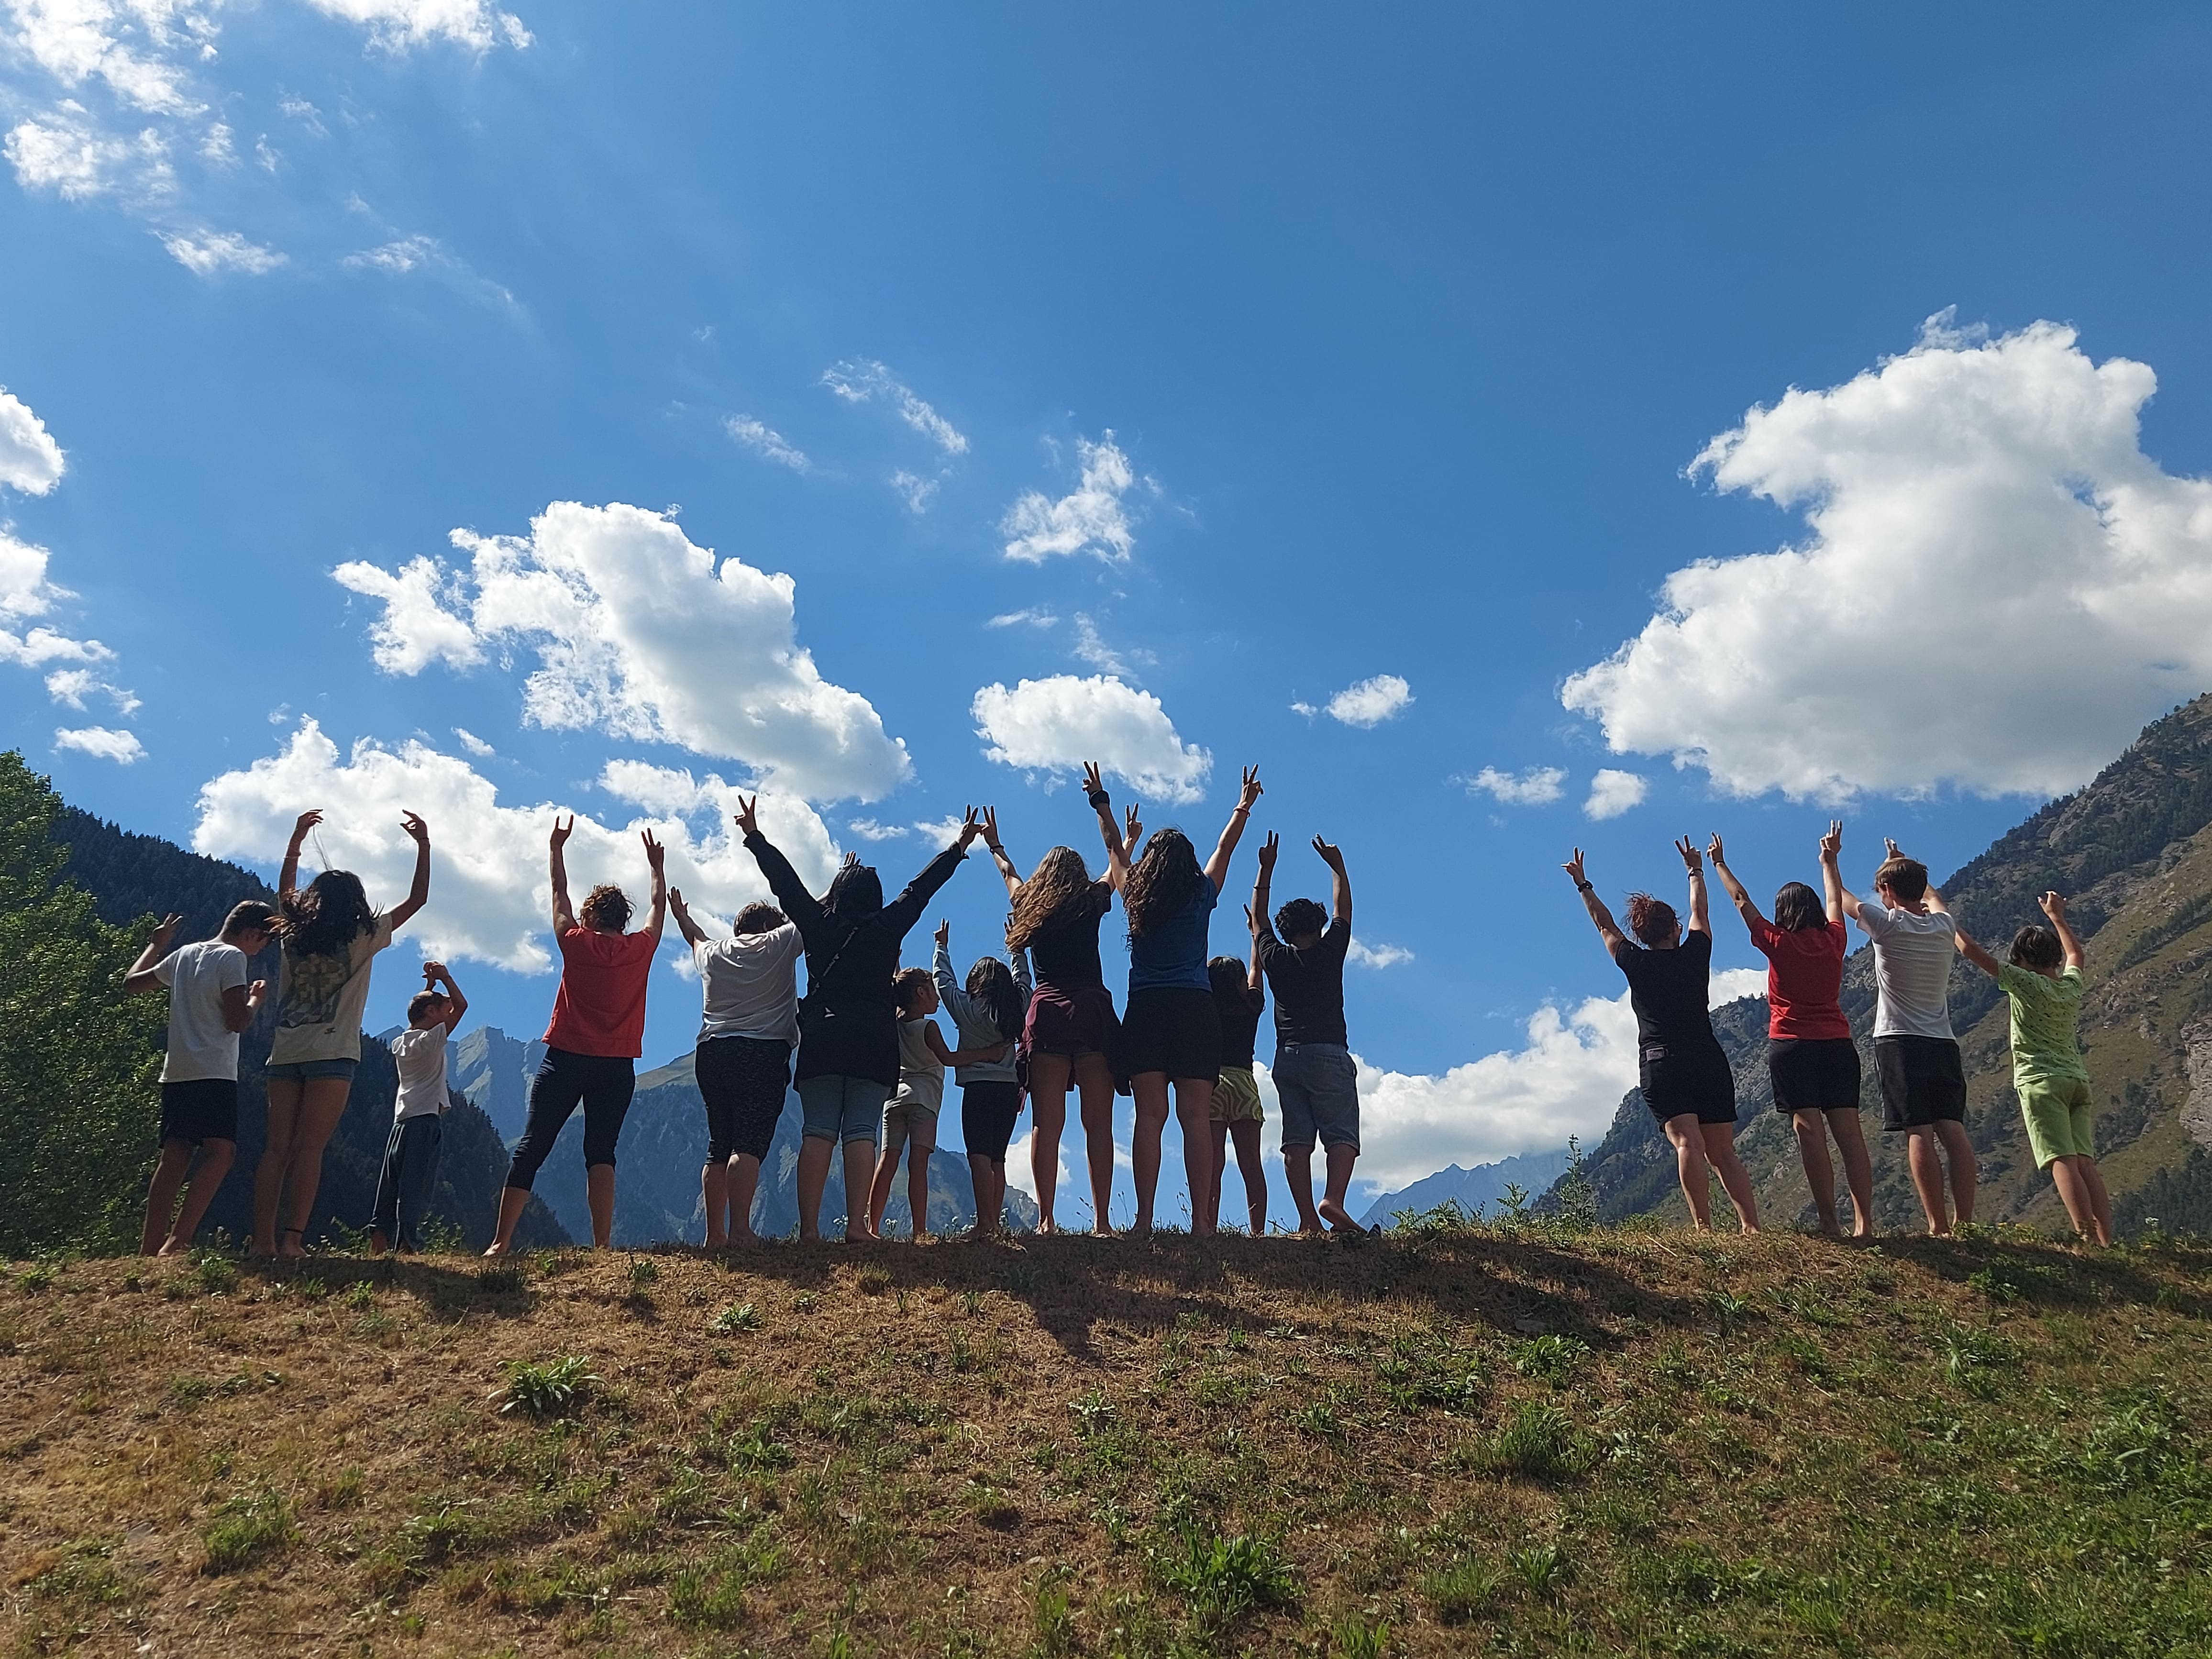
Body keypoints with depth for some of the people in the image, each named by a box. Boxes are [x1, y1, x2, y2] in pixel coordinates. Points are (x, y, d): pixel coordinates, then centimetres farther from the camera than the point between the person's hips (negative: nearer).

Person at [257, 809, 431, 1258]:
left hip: (286, 1054, 4)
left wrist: (296, 841, 37)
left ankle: (263, 1241, -2)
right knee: (309, 1148, -9)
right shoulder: (362, 940, -1)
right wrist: (424, 846, 11)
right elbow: (417, 900, 5)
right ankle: (292, 1238, -17)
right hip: (332, 1056, -4)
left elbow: (286, 891, 31)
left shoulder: (292, 936, 10)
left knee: (277, 1149, 2)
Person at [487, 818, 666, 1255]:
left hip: (566, 1059, -1)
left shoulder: (576, 943, 0)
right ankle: (602, 1246, -9)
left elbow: (560, 893, 14)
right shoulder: (640, 949, 3)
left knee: (530, 1149, 4)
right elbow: (659, 906, 21)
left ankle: (501, 1243, 3)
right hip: (617, 1067, 1)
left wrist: (556, 848, 27)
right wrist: (657, 867, 35)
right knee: (601, 1153, 1)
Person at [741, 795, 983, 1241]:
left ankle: (809, 1227, -8)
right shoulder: (888, 927, 8)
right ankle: (856, 1224, -13)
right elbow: (922, 886, 17)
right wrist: (958, 847, 28)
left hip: (821, 1038, 1)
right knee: (861, 1132, -5)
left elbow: (785, 882, 16)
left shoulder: (817, 925, 9)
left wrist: (754, 837, 27)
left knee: (818, 1132, -1)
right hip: (876, 1041, -1)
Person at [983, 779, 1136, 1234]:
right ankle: (1101, 1220, -6)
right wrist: (1101, 801, 36)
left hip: (1046, 1013, 2)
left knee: (1046, 1123, -1)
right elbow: (1118, 857, 27)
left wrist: (996, 847, 59)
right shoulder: (1093, 902, 10)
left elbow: (1010, 875, 39)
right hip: (1092, 1011, -1)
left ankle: (1045, 1220, -6)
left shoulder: (1030, 907, 16)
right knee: (1098, 1123, -2)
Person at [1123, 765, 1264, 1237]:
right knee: (1196, 1117, -5)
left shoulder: (1135, 897, 8)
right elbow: (1224, 850, 21)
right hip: (1196, 1009, -1)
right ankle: (1200, 1220, -10)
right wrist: (1243, 807, 34)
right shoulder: (1201, 896, 6)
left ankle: (1144, 1218, -10)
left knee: (1150, 1115, -3)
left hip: (1145, 1010, 1)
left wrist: (1101, 805, 37)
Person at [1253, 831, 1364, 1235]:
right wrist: (1337, 865, 26)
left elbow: (1258, 917, 23)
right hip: (1329, 1055, -3)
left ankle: (1308, 1220, -7)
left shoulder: (1276, 958, 8)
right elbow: (1343, 909, 16)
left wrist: (1266, 869, 27)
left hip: (1287, 1058, 3)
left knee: (1297, 1141, 0)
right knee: (1342, 1135, -4)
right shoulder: (1329, 952, 2)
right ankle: (1333, 1201, -26)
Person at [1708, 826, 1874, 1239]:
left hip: (1791, 1045, -4)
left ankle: (1830, 1224, -14)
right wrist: (1829, 858, 42)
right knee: (1849, 1132, 1)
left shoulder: (1778, 943, -3)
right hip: (1838, 1044, 4)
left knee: (1810, 1131, -8)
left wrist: (1719, 864, 22)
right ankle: (1864, 1222, -5)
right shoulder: (1835, 940, 7)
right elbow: (1836, 901, 26)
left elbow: (1742, 901, 9)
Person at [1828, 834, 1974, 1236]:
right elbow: (1932, 896, 34)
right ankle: (1966, 1222, -3)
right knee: (1953, 1130, 1)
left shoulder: (1889, 924, -6)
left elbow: (1840, 898, 11)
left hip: (1899, 1042, -5)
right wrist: (1904, 864, 49)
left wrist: (1829, 861, 28)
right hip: (1942, 1042, 5)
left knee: (1919, 1133, -11)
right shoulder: (1944, 926, 8)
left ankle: (1939, 1227, -15)